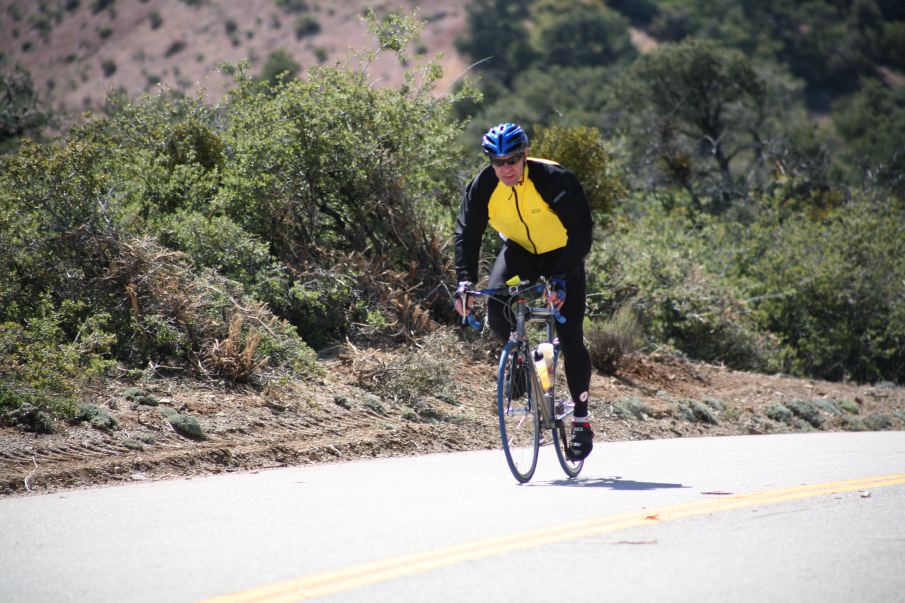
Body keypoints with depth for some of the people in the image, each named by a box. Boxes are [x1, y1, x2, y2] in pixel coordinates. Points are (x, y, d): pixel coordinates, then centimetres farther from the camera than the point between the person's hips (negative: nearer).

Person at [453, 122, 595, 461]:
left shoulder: (554, 179, -29)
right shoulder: (483, 187, -18)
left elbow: (581, 232, -29)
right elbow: (467, 233, -14)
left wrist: (561, 278, -38)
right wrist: (465, 281, -29)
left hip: (562, 255, -3)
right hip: (519, 252, 3)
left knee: (570, 339, -8)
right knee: (496, 309, -25)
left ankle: (581, 420, 5)